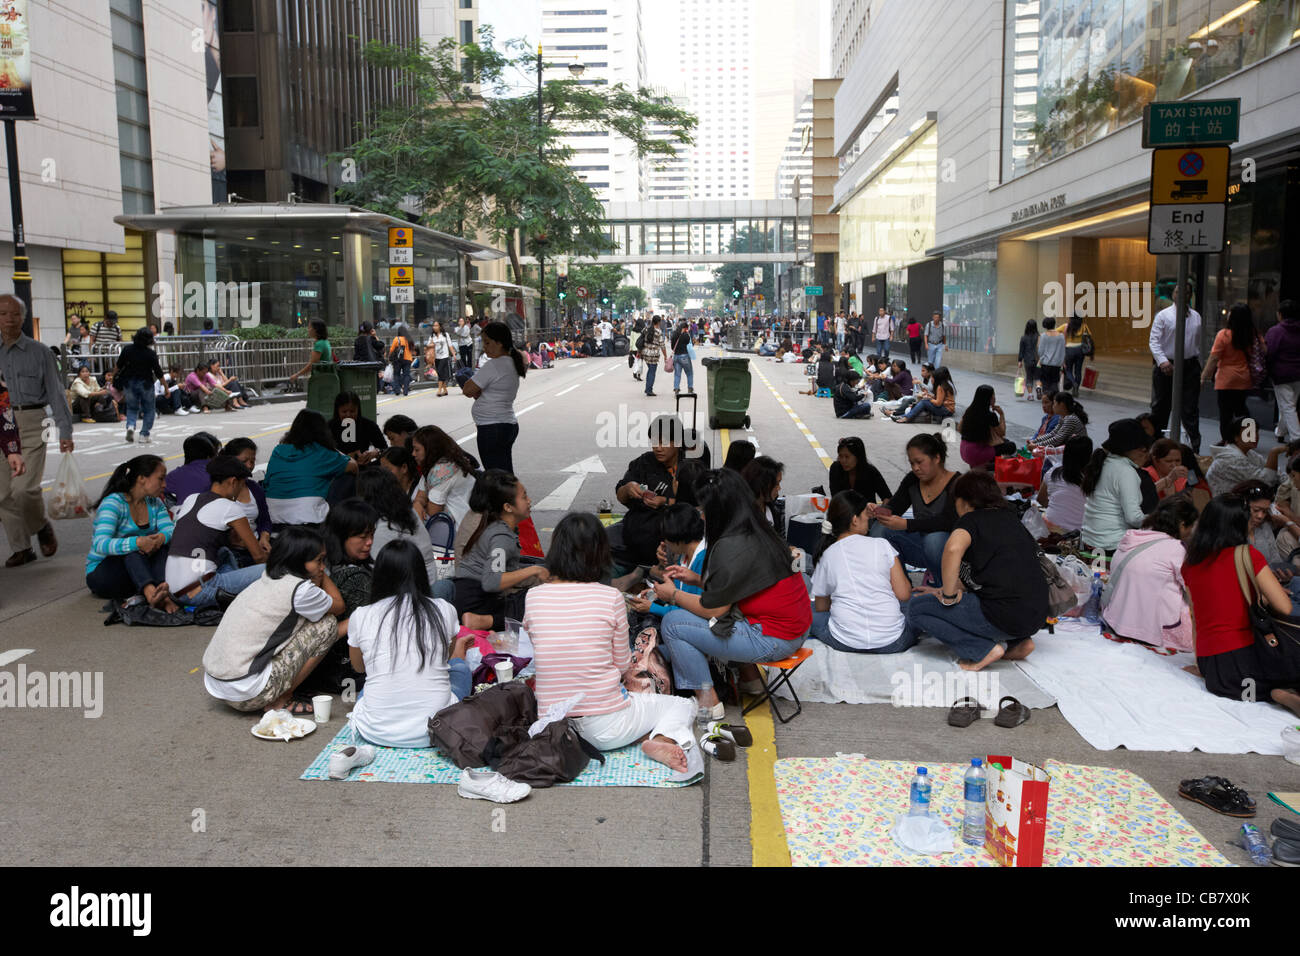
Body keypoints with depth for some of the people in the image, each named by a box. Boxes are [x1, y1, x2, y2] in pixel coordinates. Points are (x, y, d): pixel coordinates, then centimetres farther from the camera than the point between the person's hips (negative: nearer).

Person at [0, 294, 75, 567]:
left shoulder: (39, 352, 2)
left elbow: (56, 392, 2)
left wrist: (65, 432, -4)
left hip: (31, 424, -3)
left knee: (25, 488, -15)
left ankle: (42, 527, 14)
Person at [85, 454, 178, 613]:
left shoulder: (155, 503, 6)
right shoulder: (113, 503, -16)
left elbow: (170, 529, -9)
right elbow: (100, 544, -30)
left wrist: (161, 537, -34)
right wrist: (138, 542, -44)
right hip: (100, 573, -5)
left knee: (158, 542, -21)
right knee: (133, 549, -33)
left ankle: (164, 594, -44)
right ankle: (150, 593, -58)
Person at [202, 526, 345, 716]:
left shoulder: (265, 580, 12)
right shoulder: (300, 589, -13)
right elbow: (338, 606, 7)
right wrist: (322, 575, 16)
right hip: (245, 694, -9)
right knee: (328, 623, -3)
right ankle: (280, 702, 2)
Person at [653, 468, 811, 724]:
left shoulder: (731, 548, -20)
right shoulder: (761, 533, 7)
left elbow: (713, 608, -13)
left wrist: (673, 594, 3)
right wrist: (696, 578, 18)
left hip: (773, 640, -9)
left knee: (672, 623, -3)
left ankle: (708, 702, 3)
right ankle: (749, 676, 26)